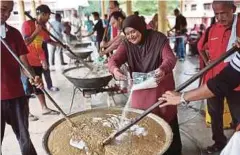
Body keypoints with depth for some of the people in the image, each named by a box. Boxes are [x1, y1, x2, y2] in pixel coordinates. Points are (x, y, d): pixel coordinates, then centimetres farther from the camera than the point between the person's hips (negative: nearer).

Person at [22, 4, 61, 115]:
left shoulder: (42, 27, 9)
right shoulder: (27, 24, -13)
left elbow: (48, 40, 22)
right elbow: (25, 42, -21)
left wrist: (60, 44, 12)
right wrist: (36, 31, -21)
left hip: (37, 62, 7)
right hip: (27, 62, -7)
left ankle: (44, 108, 23)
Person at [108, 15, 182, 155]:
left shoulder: (158, 39, -15)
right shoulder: (127, 44, -5)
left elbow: (170, 58, -24)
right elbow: (114, 60, -16)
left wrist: (163, 69, -48)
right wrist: (115, 69, -41)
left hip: (161, 86, -3)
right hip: (140, 88, 3)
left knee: (167, 119, 9)